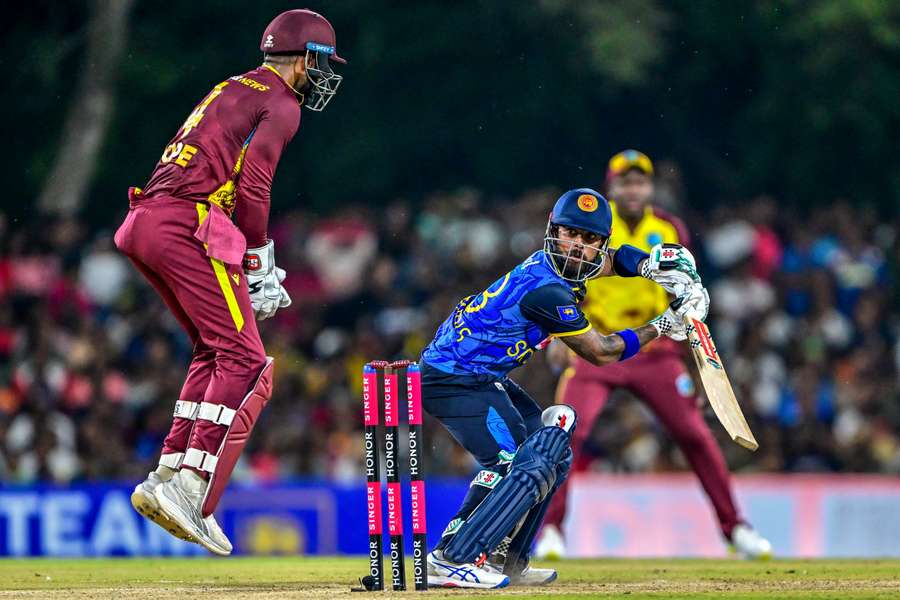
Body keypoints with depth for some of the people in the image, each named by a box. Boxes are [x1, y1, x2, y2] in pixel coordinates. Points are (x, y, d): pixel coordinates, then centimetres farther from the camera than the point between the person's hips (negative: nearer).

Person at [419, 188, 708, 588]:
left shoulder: (554, 266, 4)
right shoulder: (547, 291, -24)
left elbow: (617, 258, 24)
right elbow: (599, 352, -12)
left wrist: (671, 271, 7)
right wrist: (659, 328, -2)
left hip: (483, 378, 11)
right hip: (456, 381, -11)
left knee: (552, 453, 16)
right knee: (522, 463, -24)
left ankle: (505, 561, 16)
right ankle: (451, 560, -26)